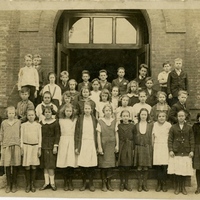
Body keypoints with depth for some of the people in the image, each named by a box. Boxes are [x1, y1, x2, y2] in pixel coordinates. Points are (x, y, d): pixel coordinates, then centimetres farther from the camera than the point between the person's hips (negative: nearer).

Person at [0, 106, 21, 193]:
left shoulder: (18, 122, 6)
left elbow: (21, 134, 8)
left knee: (15, 166, 2)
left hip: (16, 146, -1)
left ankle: (14, 184, 13)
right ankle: (8, 184, 12)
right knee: (7, 166, 0)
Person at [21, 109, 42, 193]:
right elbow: (21, 137, 6)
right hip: (26, 146, 0)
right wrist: (22, 148, 0)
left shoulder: (38, 125, 5)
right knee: (27, 167, 0)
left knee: (34, 166, 1)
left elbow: (40, 137, 6)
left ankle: (32, 184, 11)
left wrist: (39, 148, 1)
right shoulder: (23, 125, 5)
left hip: (35, 146, 0)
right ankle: (27, 185, 9)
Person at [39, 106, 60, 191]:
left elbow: (57, 135, -5)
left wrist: (55, 146, -11)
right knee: (44, 165, 5)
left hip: (51, 146, -4)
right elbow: (39, 135, 13)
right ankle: (46, 182, 10)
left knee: (50, 164, -6)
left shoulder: (55, 122, -3)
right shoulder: (41, 122, 10)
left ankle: (52, 182, 3)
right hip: (43, 146, 4)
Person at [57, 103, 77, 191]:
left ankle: (70, 182, 12)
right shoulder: (60, 120, 6)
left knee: (71, 163, -1)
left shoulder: (75, 120, 5)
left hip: (72, 142, 0)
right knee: (64, 163, 0)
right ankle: (65, 183, 12)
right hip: (63, 142, 0)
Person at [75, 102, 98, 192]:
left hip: (92, 144, 1)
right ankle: (84, 183, 14)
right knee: (82, 165, -1)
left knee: (92, 165, -1)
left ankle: (91, 183, 13)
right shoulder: (80, 119, 4)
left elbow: (96, 133, 8)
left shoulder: (94, 119, 8)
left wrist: (97, 146, 3)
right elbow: (77, 134, 3)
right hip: (82, 144, 0)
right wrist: (76, 147, -2)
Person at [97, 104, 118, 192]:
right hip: (103, 144, -3)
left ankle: (109, 183, 14)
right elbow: (98, 135, -3)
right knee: (103, 165, 0)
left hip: (111, 145, 3)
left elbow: (116, 134, 9)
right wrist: (99, 147, -7)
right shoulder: (100, 121, -2)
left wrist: (117, 145, 5)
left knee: (110, 164, 4)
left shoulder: (114, 121, 7)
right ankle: (104, 184, 9)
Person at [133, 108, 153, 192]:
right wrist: (134, 148, 2)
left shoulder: (151, 125, 4)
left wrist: (151, 148, -5)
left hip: (147, 148, 0)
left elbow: (152, 137, 3)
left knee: (146, 167, 2)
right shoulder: (136, 126, 6)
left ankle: (145, 184, 14)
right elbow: (134, 138, 7)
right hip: (138, 148, 0)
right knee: (139, 168, 1)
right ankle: (140, 184, 11)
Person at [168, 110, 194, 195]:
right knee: (176, 171, -1)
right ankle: (177, 187, 12)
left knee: (184, 171, 2)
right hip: (176, 152, -1)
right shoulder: (173, 127, 5)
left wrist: (192, 151, -1)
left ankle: (183, 187, 16)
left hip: (186, 152, 1)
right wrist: (170, 150, -5)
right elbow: (170, 139, 3)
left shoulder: (189, 128, 7)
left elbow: (192, 140, 7)